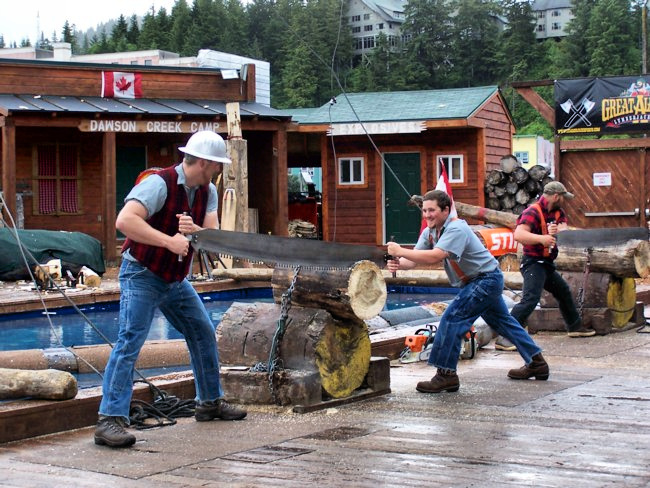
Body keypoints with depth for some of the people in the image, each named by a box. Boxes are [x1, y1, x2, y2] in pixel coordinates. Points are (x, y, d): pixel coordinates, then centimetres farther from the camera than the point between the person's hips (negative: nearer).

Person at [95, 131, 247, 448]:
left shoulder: (207, 192, 2)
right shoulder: (159, 184, -22)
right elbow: (125, 221, -34)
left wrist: (194, 230, -27)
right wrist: (169, 240, -34)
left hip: (176, 280, 8)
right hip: (142, 275, -8)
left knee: (204, 333, 15)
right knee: (130, 342, -17)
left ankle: (210, 402, 31)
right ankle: (110, 421, -19)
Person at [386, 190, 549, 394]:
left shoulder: (456, 229, -27)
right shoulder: (429, 233, 0)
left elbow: (434, 256, -40)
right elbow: (415, 259, -11)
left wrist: (401, 251, -40)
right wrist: (398, 263, -33)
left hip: (486, 280, -10)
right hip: (479, 282, 10)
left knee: (452, 319, -17)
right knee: (503, 321, 20)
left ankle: (446, 375, -13)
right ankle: (536, 362, 33)